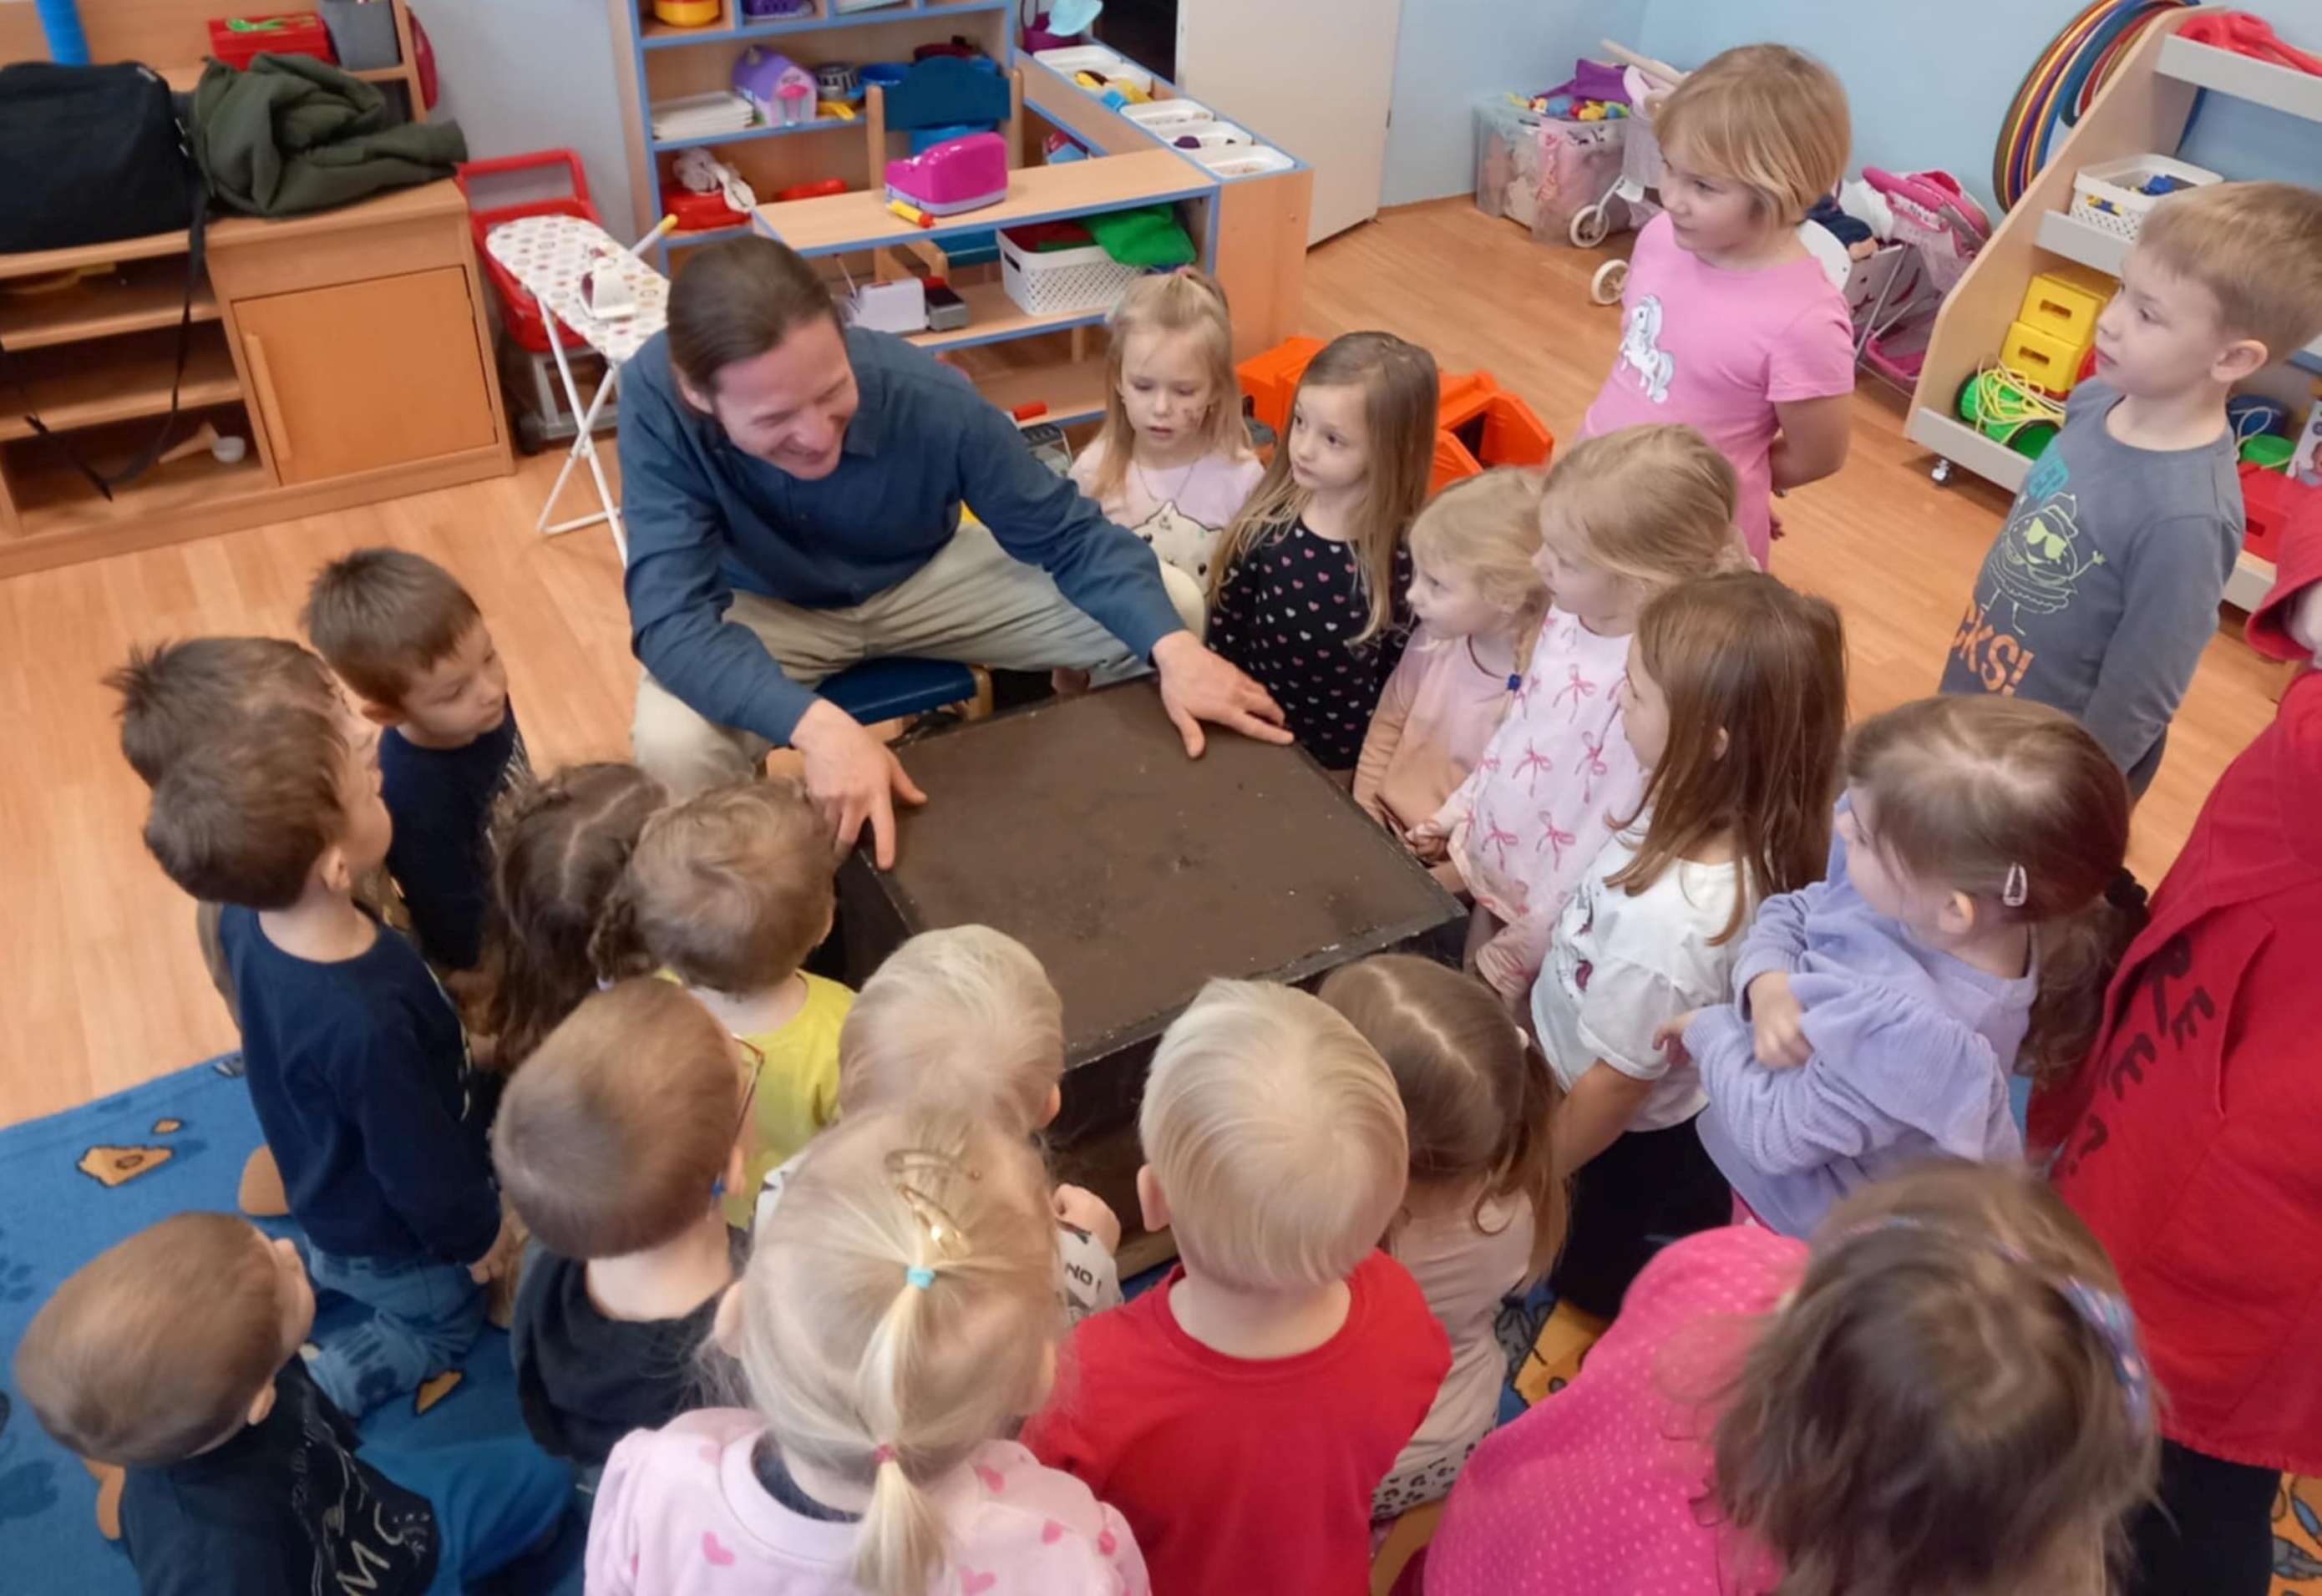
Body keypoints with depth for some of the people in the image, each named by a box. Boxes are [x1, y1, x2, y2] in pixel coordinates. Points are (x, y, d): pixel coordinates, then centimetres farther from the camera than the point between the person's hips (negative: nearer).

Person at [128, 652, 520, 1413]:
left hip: (329, 1195, 7)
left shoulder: (250, 918, -25)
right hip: (392, 1235, -7)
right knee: (444, 1326, 25)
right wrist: (478, 1234, -13)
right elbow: (420, 1165, -28)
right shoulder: (365, 1022, -46)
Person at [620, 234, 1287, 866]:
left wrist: (1174, 648, -37)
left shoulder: (932, 400, -31)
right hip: (767, 607, -1)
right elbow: (673, 615, -38)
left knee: (1162, 612, -12)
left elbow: (1066, 533, -19)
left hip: (926, 577, 2)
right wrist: (818, 726, -56)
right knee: (675, 748, -33)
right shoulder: (655, 398, -34)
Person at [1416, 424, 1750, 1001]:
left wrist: (1528, 945, -17)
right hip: (1491, 867, 7)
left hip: (1550, 914, -7)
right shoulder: (1568, 616, -7)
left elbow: (1609, 842, -25)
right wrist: (1457, 812, 14)